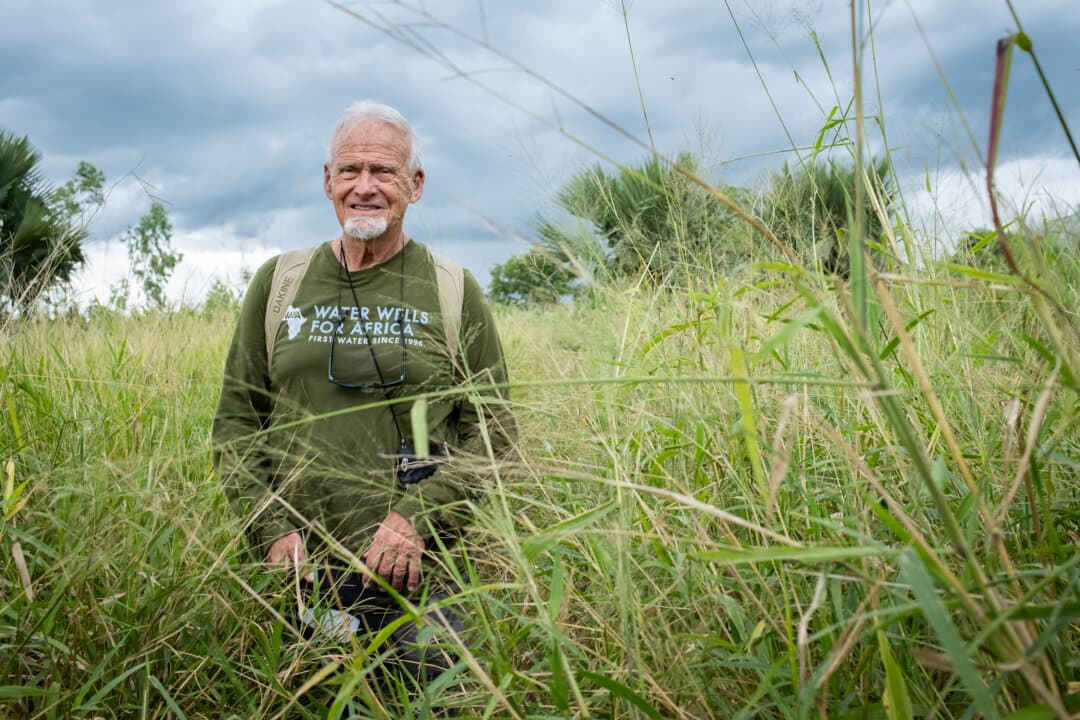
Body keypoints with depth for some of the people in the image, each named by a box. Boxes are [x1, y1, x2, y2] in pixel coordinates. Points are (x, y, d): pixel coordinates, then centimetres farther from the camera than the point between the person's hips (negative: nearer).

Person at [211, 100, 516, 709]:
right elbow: (237, 422, 8)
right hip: (299, 570, 2)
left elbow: (493, 433, 0)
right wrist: (272, 529, -5)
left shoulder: (454, 293, 2)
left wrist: (418, 518, -13)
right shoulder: (278, 284, 7)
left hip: (420, 574, -1)